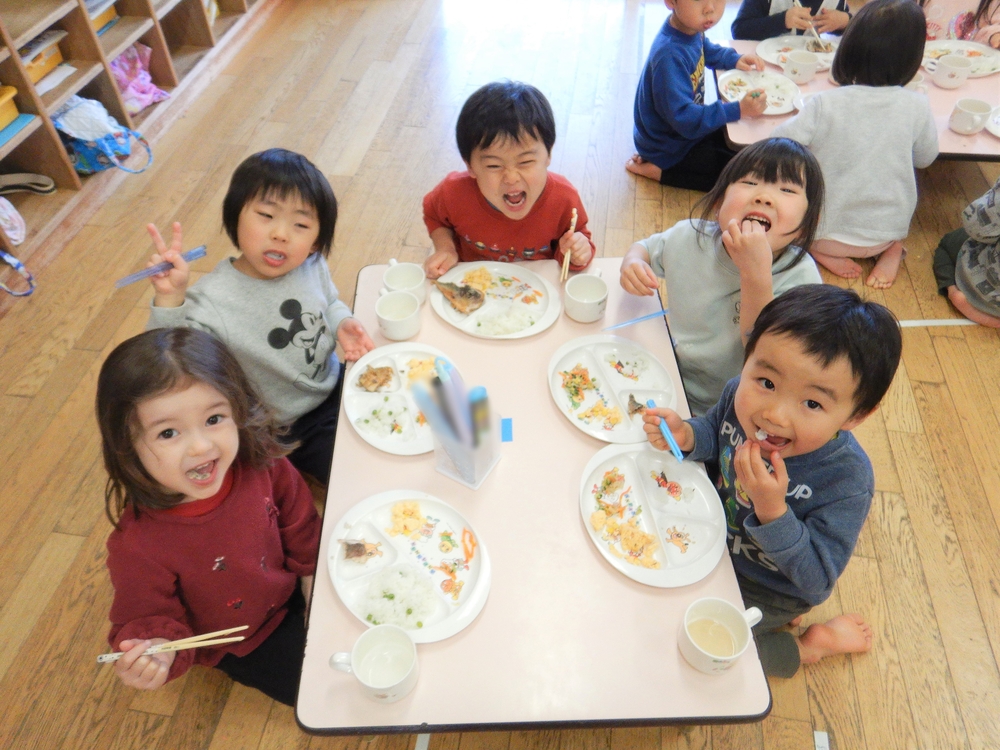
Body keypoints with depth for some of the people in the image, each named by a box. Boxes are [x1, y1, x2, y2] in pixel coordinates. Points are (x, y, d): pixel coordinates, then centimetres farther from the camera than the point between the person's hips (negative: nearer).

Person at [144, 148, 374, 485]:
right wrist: (169, 299, -48)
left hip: (335, 389, 5)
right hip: (283, 433, -5)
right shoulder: (213, 300, -28)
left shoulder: (311, 265, -12)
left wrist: (343, 324, -12)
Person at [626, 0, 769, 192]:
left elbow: (708, 50, 19)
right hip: (669, 146, -9)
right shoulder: (670, 56, -34)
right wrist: (738, 110, -35)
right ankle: (660, 170, -3)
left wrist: (735, 60, 1)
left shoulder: (692, 27, -6)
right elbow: (685, 119, -35)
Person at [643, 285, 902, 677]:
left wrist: (772, 512, -46)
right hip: (721, 538, 5)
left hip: (772, 585, -5)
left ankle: (804, 648, 18)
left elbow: (817, 582, -30)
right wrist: (686, 435, -25)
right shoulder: (741, 393, -26)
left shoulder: (847, 482, -37)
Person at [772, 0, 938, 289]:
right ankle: (892, 248, 9)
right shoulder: (916, 107, -11)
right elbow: (926, 158, 5)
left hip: (823, 233, -3)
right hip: (889, 231, 4)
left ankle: (824, 252, -1)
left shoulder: (824, 104, -22)